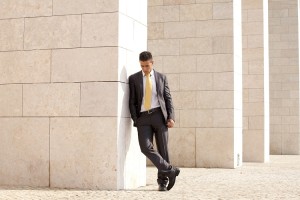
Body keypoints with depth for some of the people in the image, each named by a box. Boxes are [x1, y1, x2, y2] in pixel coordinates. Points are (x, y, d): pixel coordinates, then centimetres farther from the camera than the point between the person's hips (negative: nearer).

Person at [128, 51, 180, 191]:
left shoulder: (161, 77, 11)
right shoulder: (133, 78, 9)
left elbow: (168, 98, 9)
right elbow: (132, 101, 7)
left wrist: (171, 117, -3)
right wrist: (135, 120, -4)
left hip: (159, 115, 0)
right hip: (143, 117, 0)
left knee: (162, 148, 0)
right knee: (146, 147, -17)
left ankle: (162, 181, 9)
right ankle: (170, 170, -8)